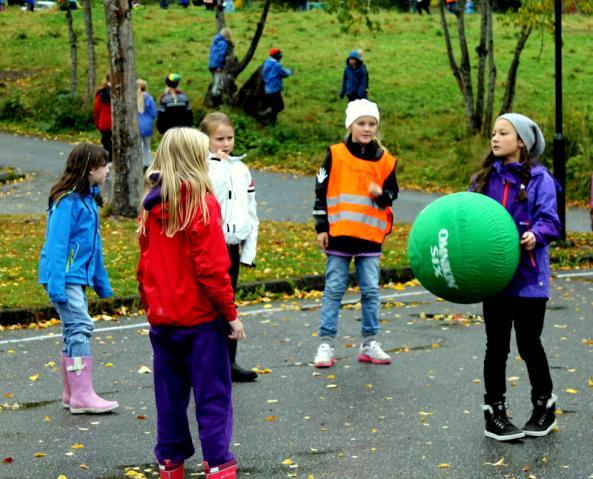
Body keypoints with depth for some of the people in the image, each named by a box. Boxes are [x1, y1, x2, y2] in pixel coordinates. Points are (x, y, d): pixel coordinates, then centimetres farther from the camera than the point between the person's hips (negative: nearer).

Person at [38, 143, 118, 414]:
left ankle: (72, 394, 18)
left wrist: (102, 283, 22)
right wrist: (56, 285, -23)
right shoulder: (67, 201, -16)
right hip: (65, 277, -10)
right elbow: (56, 244, -19)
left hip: (79, 277, 10)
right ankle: (82, 396, -10)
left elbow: (94, 244, 20)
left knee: (74, 331, 12)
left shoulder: (88, 199, 13)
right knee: (80, 327, -11)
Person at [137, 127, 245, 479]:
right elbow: (211, 267, -16)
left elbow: (146, 263, 11)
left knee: (170, 393, 14)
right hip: (200, 317, -6)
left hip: (162, 317, 6)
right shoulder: (202, 204, -14)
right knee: (213, 393, 2)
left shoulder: (153, 207, 5)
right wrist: (231, 313, -9)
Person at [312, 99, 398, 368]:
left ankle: (369, 345, 14)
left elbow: (391, 193, 11)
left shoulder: (385, 160, 4)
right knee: (333, 290, 3)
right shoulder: (336, 155, -2)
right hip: (339, 234, -2)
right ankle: (326, 344, 8)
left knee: (371, 291, 4)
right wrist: (322, 227, -1)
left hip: (370, 236, 2)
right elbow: (321, 191, 1)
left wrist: (381, 194, -13)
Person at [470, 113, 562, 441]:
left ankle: (544, 407, 24)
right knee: (496, 346, 9)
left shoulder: (539, 179, -4)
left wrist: (536, 235, -32)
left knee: (529, 344, 3)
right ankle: (494, 412, 18)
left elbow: (548, 218, -12)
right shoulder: (485, 178, 9)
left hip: (529, 277, -4)